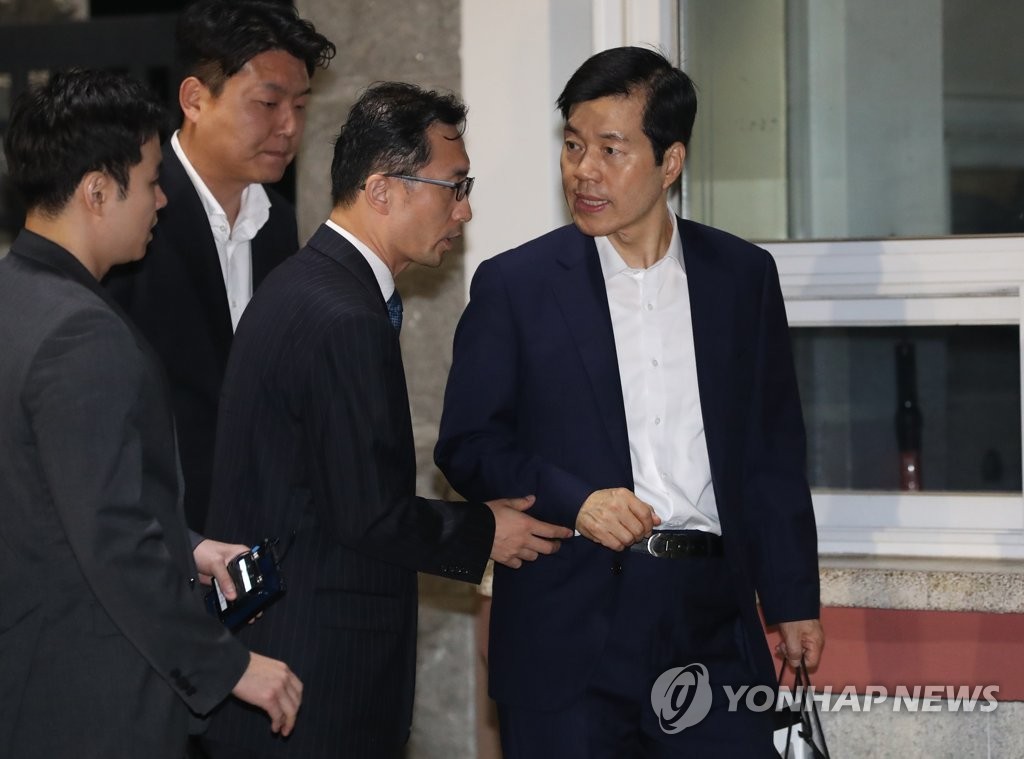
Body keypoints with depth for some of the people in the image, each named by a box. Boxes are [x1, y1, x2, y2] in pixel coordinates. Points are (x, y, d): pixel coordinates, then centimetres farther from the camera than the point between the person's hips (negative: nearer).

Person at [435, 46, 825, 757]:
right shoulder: (514, 285, 2)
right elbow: (467, 445, 1)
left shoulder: (743, 275, 8)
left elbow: (773, 453, 11)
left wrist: (793, 601, 9)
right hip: (567, 634, -2)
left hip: (712, 619, 2)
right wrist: (573, 500, -15)